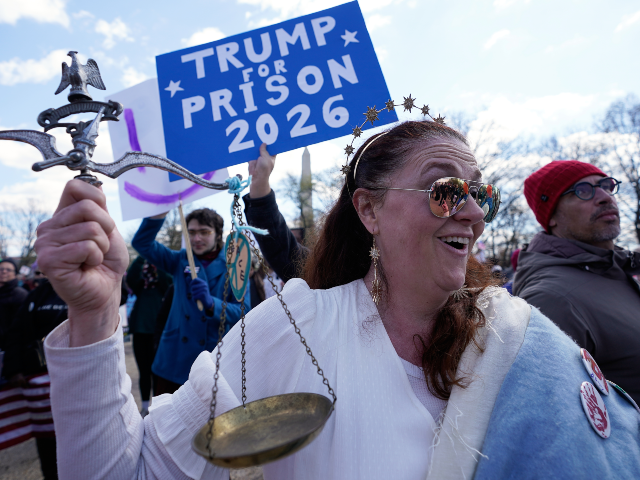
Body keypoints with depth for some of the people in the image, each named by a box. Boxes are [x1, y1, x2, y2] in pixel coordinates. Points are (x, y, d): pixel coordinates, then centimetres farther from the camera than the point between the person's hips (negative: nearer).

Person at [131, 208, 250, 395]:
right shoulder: (181, 260, 7)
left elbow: (242, 312, -13)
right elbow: (142, 243, -2)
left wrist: (211, 303, -31)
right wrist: (160, 211, -17)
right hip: (174, 359, 3)